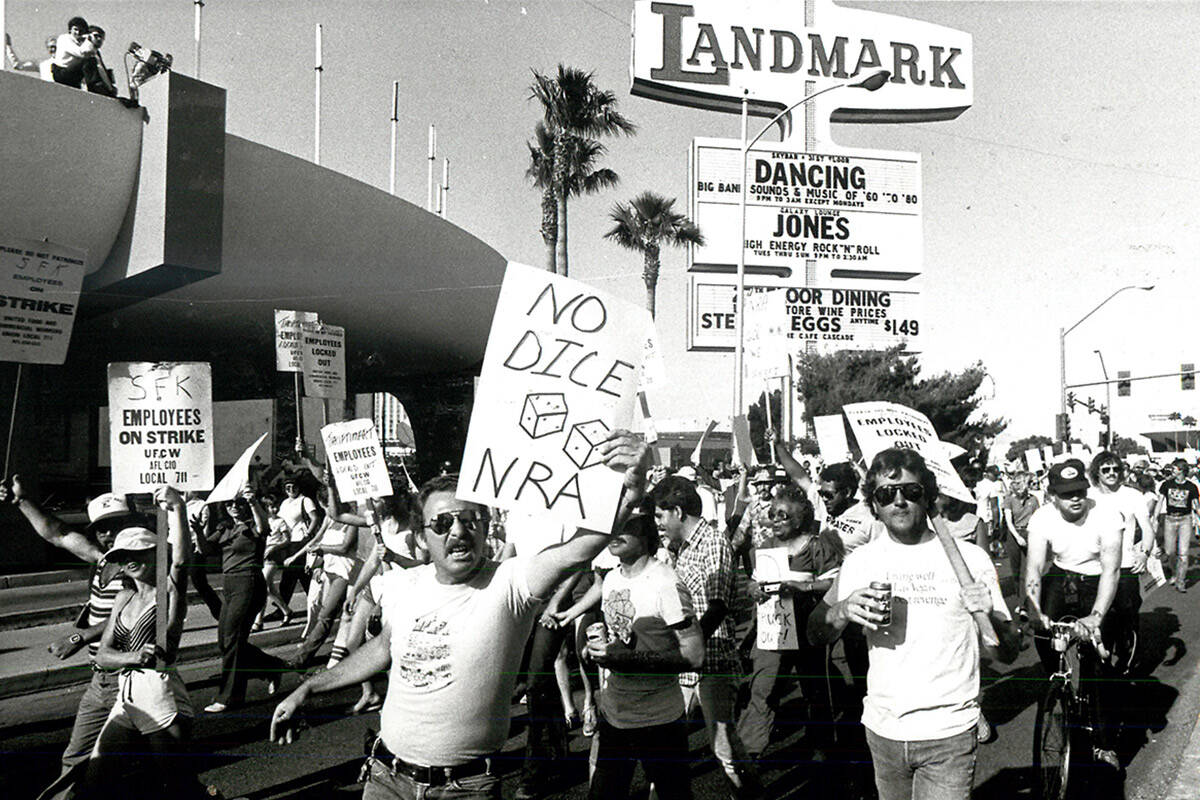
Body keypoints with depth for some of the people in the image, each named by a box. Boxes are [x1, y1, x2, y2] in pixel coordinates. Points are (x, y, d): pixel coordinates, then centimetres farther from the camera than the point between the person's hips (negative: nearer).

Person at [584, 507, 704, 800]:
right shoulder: (611, 579, 5)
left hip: (657, 721, -7)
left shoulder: (665, 585, -18)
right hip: (612, 715, 7)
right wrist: (595, 649, 2)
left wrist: (627, 658, -25)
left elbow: (694, 656, -21)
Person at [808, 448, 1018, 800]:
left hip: (949, 733, -2)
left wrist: (989, 615, -24)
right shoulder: (861, 561, 2)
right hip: (883, 729, 3)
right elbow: (815, 636, 2)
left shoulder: (968, 558, -4)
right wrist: (842, 611, -18)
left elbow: (1007, 654, -4)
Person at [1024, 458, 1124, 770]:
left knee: (1097, 669, -6)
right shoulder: (1042, 518, -16)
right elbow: (1033, 568, -21)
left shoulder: (1106, 516, -23)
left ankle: (1104, 743, 9)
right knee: (1041, 628, -21)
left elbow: (1110, 570, -27)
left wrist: (1095, 617, -39)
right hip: (1060, 578, 3)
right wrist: (1034, 612, -37)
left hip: (1096, 585, -3)